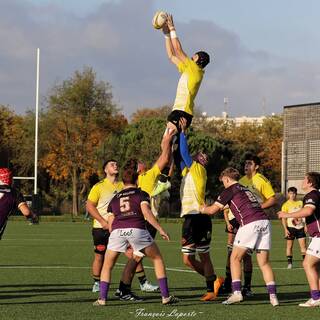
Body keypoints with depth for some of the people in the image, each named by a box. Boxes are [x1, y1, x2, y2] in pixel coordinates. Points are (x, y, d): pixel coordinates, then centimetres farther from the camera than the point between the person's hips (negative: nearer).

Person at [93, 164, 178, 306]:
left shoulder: (114, 199, 28)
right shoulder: (141, 194, 20)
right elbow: (146, 212, 0)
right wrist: (160, 230, -1)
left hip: (117, 230, 2)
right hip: (137, 229, -2)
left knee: (107, 266, 20)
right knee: (157, 258, 17)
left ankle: (102, 298, 8)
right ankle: (165, 296, 12)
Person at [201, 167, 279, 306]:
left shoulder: (230, 190, 7)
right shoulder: (246, 189, 28)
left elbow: (212, 210, 9)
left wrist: (203, 209, 32)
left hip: (250, 224, -6)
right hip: (264, 221, 6)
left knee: (235, 258, 6)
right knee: (264, 263, 8)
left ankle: (236, 292, -4)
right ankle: (273, 296, -2)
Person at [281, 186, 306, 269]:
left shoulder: (300, 203, 10)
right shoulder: (286, 205, -3)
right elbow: (283, 218, -5)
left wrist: (305, 225, 11)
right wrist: (285, 229, -13)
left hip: (300, 227, 3)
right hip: (291, 227, -3)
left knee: (303, 245, -1)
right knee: (289, 245, 0)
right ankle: (289, 263, 4)